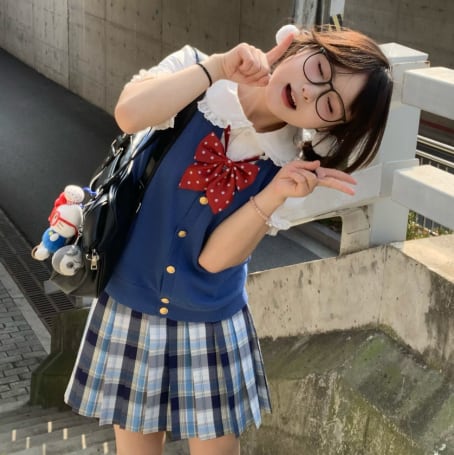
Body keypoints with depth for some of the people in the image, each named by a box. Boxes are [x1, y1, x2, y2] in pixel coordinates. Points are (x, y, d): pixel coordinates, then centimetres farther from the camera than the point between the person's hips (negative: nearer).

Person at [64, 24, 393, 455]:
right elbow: (130, 114, -34)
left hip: (213, 326, 0)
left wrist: (276, 194, -29)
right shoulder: (195, 71, -13)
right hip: (131, 311, 0)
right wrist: (217, 67, -31)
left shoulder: (287, 163, -11)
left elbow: (215, 256, -17)